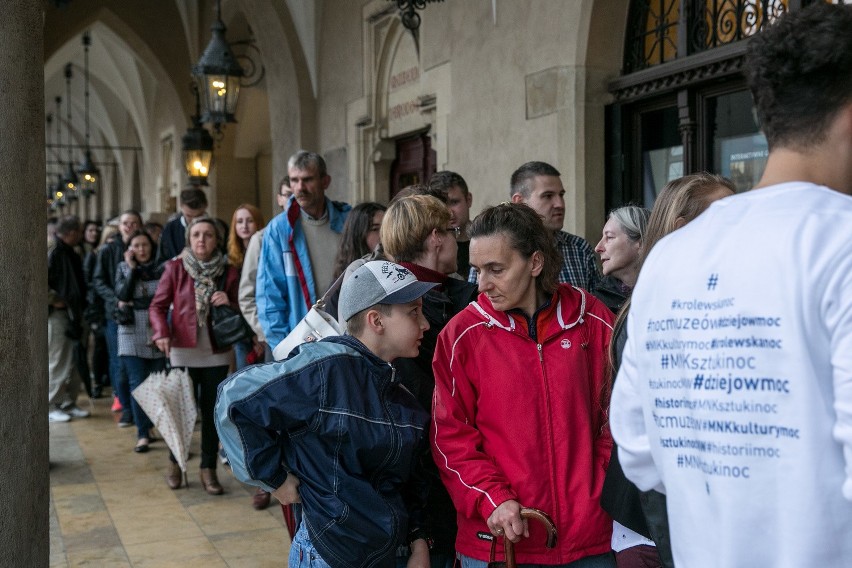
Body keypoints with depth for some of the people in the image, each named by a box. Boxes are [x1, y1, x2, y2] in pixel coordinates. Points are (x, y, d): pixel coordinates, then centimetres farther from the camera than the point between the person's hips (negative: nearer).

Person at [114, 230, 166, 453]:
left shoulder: (161, 268, 6)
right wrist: (132, 269, -6)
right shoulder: (123, 268, 9)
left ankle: (148, 426, 15)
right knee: (137, 385, -4)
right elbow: (122, 295, -6)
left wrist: (135, 304, -4)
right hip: (132, 335, 0)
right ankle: (143, 434, 0)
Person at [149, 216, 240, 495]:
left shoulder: (228, 272, 3)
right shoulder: (175, 268, -1)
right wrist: (162, 333, -15)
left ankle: (208, 469, 19)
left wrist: (229, 303, -11)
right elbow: (157, 305, 1)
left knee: (212, 411, 7)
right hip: (183, 350, -2)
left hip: (217, 353, 2)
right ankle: (175, 463, 24)